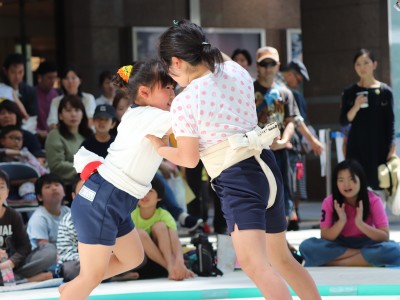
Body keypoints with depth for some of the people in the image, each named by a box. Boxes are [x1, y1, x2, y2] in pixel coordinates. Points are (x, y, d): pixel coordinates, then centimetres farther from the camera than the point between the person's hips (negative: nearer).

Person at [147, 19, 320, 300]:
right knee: (282, 258, 22)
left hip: (238, 181, -8)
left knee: (254, 264, -22)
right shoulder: (236, 71, 5)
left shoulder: (183, 103, -11)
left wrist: (159, 147, 14)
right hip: (266, 168, 8)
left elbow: (189, 159, -4)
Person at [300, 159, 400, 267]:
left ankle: (335, 263, -25)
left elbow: (385, 237, -16)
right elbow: (324, 238, -12)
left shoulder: (373, 200, -12)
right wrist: (341, 221, -28)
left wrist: (360, 223, -30)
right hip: (339, 246, 1)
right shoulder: (329, 202, -10)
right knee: (307, 246, -29)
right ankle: (366, 258, -22)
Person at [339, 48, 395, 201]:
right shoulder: (349, 92, 3)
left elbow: (390, 123, 2)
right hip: (357, 148, 0)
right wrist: (356, 107, -17)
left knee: (379, 187, 0)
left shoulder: (385, 91, 1)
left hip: (379, 147, 0)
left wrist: (392, 149, -4)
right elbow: (343, 121, 0)